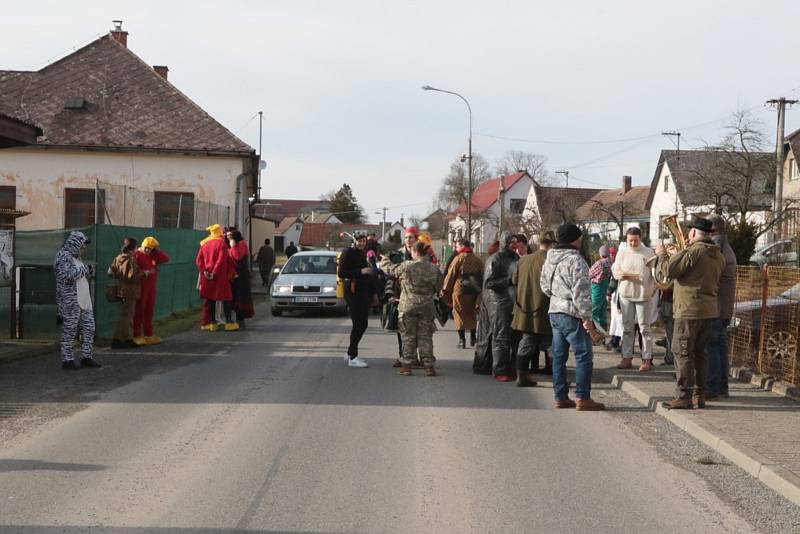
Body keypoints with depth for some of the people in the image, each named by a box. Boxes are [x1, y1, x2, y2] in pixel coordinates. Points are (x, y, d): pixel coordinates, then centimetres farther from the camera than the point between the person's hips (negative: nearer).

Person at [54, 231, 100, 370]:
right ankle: (67, 360, 3)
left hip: (83, 301, 9)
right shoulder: (63, 256, -9)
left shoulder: (76, 258, 19)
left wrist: (88, 272, 9)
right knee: (69, 332, -3)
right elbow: (67, 276, -22)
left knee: (89, 329, 10)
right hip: (70, 302, -9)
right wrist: (83, 270, -12)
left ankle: (87, 357, 18)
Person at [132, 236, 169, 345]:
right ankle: (137, 335, -3)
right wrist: (142, 272, -27)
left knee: (149, 311, 11)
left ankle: (148, 335, 18)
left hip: (151, 286, 7)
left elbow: (166, 259, 6)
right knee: (139, 311, -5)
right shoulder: (137, 254, -6)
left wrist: (157, 250, 1)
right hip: (141, 286, -7)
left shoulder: (153, 255, 14)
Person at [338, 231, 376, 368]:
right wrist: (360, 272, -20)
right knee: (358, 324, -8)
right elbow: (341, 273, -15)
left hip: (364, 292, 8)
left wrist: (373, 292, 19)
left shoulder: (364, 254, 16)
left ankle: (350, 353, 21)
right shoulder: (348, 253, -8)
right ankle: (353, 358, -1)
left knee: (363, 324, 9)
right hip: (353, 292, -8)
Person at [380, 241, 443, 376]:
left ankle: (407, 365, 8)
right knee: (425, 336, 8)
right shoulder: (434, 269, -1)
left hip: (408, 305, -2)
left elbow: (390, 269, 4)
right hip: (427, 307, 2)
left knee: (408, 336, 6)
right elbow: (438, 288, 8)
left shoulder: (406, 266, -10)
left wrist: (384, 260, 25)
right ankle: (429, 365, 6)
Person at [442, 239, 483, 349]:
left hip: (460, 291, -4)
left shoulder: (458, 259, -7)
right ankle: (472, 338, 20)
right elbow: (482, 277, 11)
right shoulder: (478, 260, 7)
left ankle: (462, 340, -2)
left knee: (460, 315, 2)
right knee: (472, 314, 16)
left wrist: (445, 292, 1)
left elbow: (450, 275, -6)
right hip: (474, 291, 4)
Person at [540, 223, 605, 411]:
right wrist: (586, 316, -16)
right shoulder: (575, 260, -16)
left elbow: (544, 284, 21)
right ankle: (582, 398, -5)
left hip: (554, 312, 9)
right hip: (572, 314, -9)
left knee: (559, 356, 11)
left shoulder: (550, 258, 11)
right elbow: (581, 291, -19)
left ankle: (561, 397, 14)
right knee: (584, 355, -4)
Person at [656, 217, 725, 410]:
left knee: (682, 351, -3)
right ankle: (700, 396, 17)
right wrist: (677, 256, 28)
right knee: (699, 351, 14)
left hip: (690, 309, -8)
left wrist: (662, 254, 4)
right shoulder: (718, 255, 11)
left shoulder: (693, 251, -15)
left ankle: (684, 397, -4)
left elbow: (668, 271, -14)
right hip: (710, 309, 8)